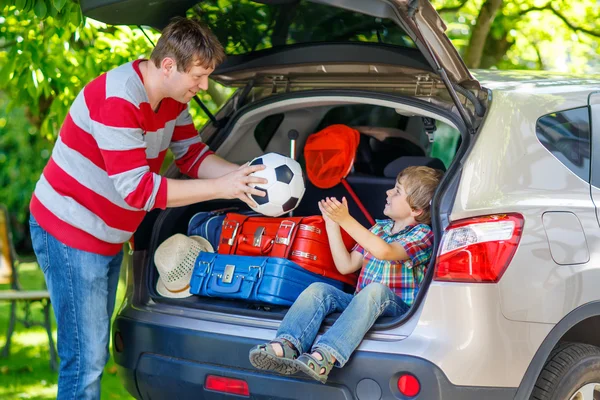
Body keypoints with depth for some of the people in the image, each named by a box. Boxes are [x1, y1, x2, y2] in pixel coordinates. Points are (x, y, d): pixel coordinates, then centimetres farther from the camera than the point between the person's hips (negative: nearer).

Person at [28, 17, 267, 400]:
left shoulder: (173, 98, 1)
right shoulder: (118, 100, -28)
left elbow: (193, 155, 7)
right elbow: (138, 189, -30)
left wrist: (240, 175, -13)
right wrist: (221, 188, -29)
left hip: (109, 238, 9)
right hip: (70, 234, -9)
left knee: (96, 352, 16)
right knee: (86, 360, -8)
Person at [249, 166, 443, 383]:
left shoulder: (422, 235, -3)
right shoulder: (379, 227, 20)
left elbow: (384, 251, -23)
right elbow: (346, 266, 18)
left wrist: (346, 220, -23)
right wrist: (332, 225, 10)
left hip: (398, 309, -6)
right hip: (363, 305, 6)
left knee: (375, 290, -38)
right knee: (319, 289, -18)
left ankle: (325, 356, -56)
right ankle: (285, 347, -42)